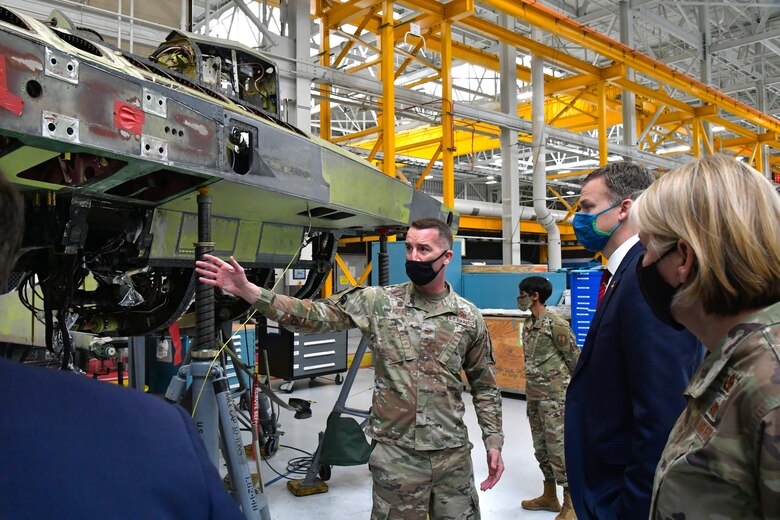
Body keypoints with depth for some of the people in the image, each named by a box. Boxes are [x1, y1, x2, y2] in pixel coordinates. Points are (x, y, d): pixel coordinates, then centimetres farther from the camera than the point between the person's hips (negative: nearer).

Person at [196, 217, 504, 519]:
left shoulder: (469, 317, 1)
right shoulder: (378, 302, -4)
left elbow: (484, 386, 10)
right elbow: (312, 315, -10)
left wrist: (493, 441, 4)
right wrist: (247, 290, -20)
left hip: (453, 454, 2)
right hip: (395, 453, -1)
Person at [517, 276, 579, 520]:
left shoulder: (555, 324, -14)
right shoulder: (528, 324, 10)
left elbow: (575, 358, -11)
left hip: (554, 395, -8)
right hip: (534, 395, 8)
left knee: (558, 447, -5)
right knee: (541, 447, 16)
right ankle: (549, 497, 31)